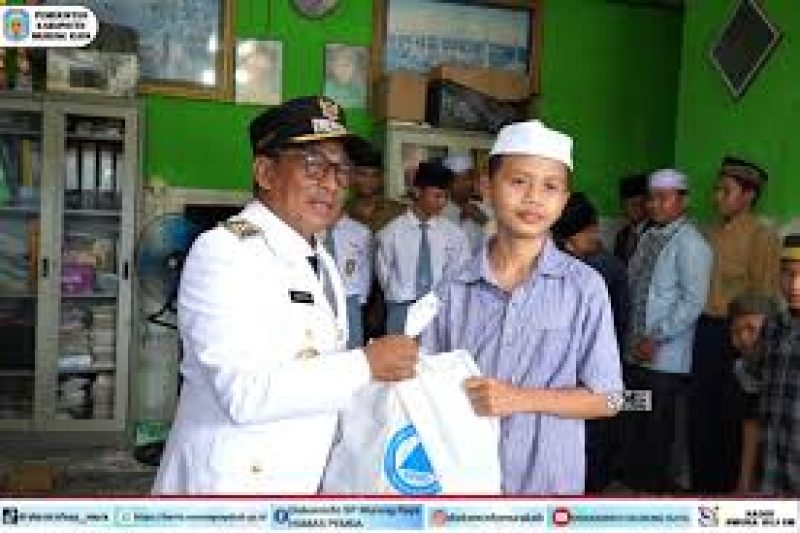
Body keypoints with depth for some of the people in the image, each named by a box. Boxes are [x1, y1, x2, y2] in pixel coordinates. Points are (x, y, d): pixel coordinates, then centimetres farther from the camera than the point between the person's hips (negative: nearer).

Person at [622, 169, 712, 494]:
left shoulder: (690, 243, -10)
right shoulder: (648, 237, 11)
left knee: (658, 427, 5)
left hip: (666, 355, -6)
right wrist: (629, 335, 8)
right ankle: (635, 479, 30)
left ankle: (656, 487, 22)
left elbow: (694, 302, -15)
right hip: (634, 351, 6)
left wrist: (657, 338, -16)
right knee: (634, 422, 14)